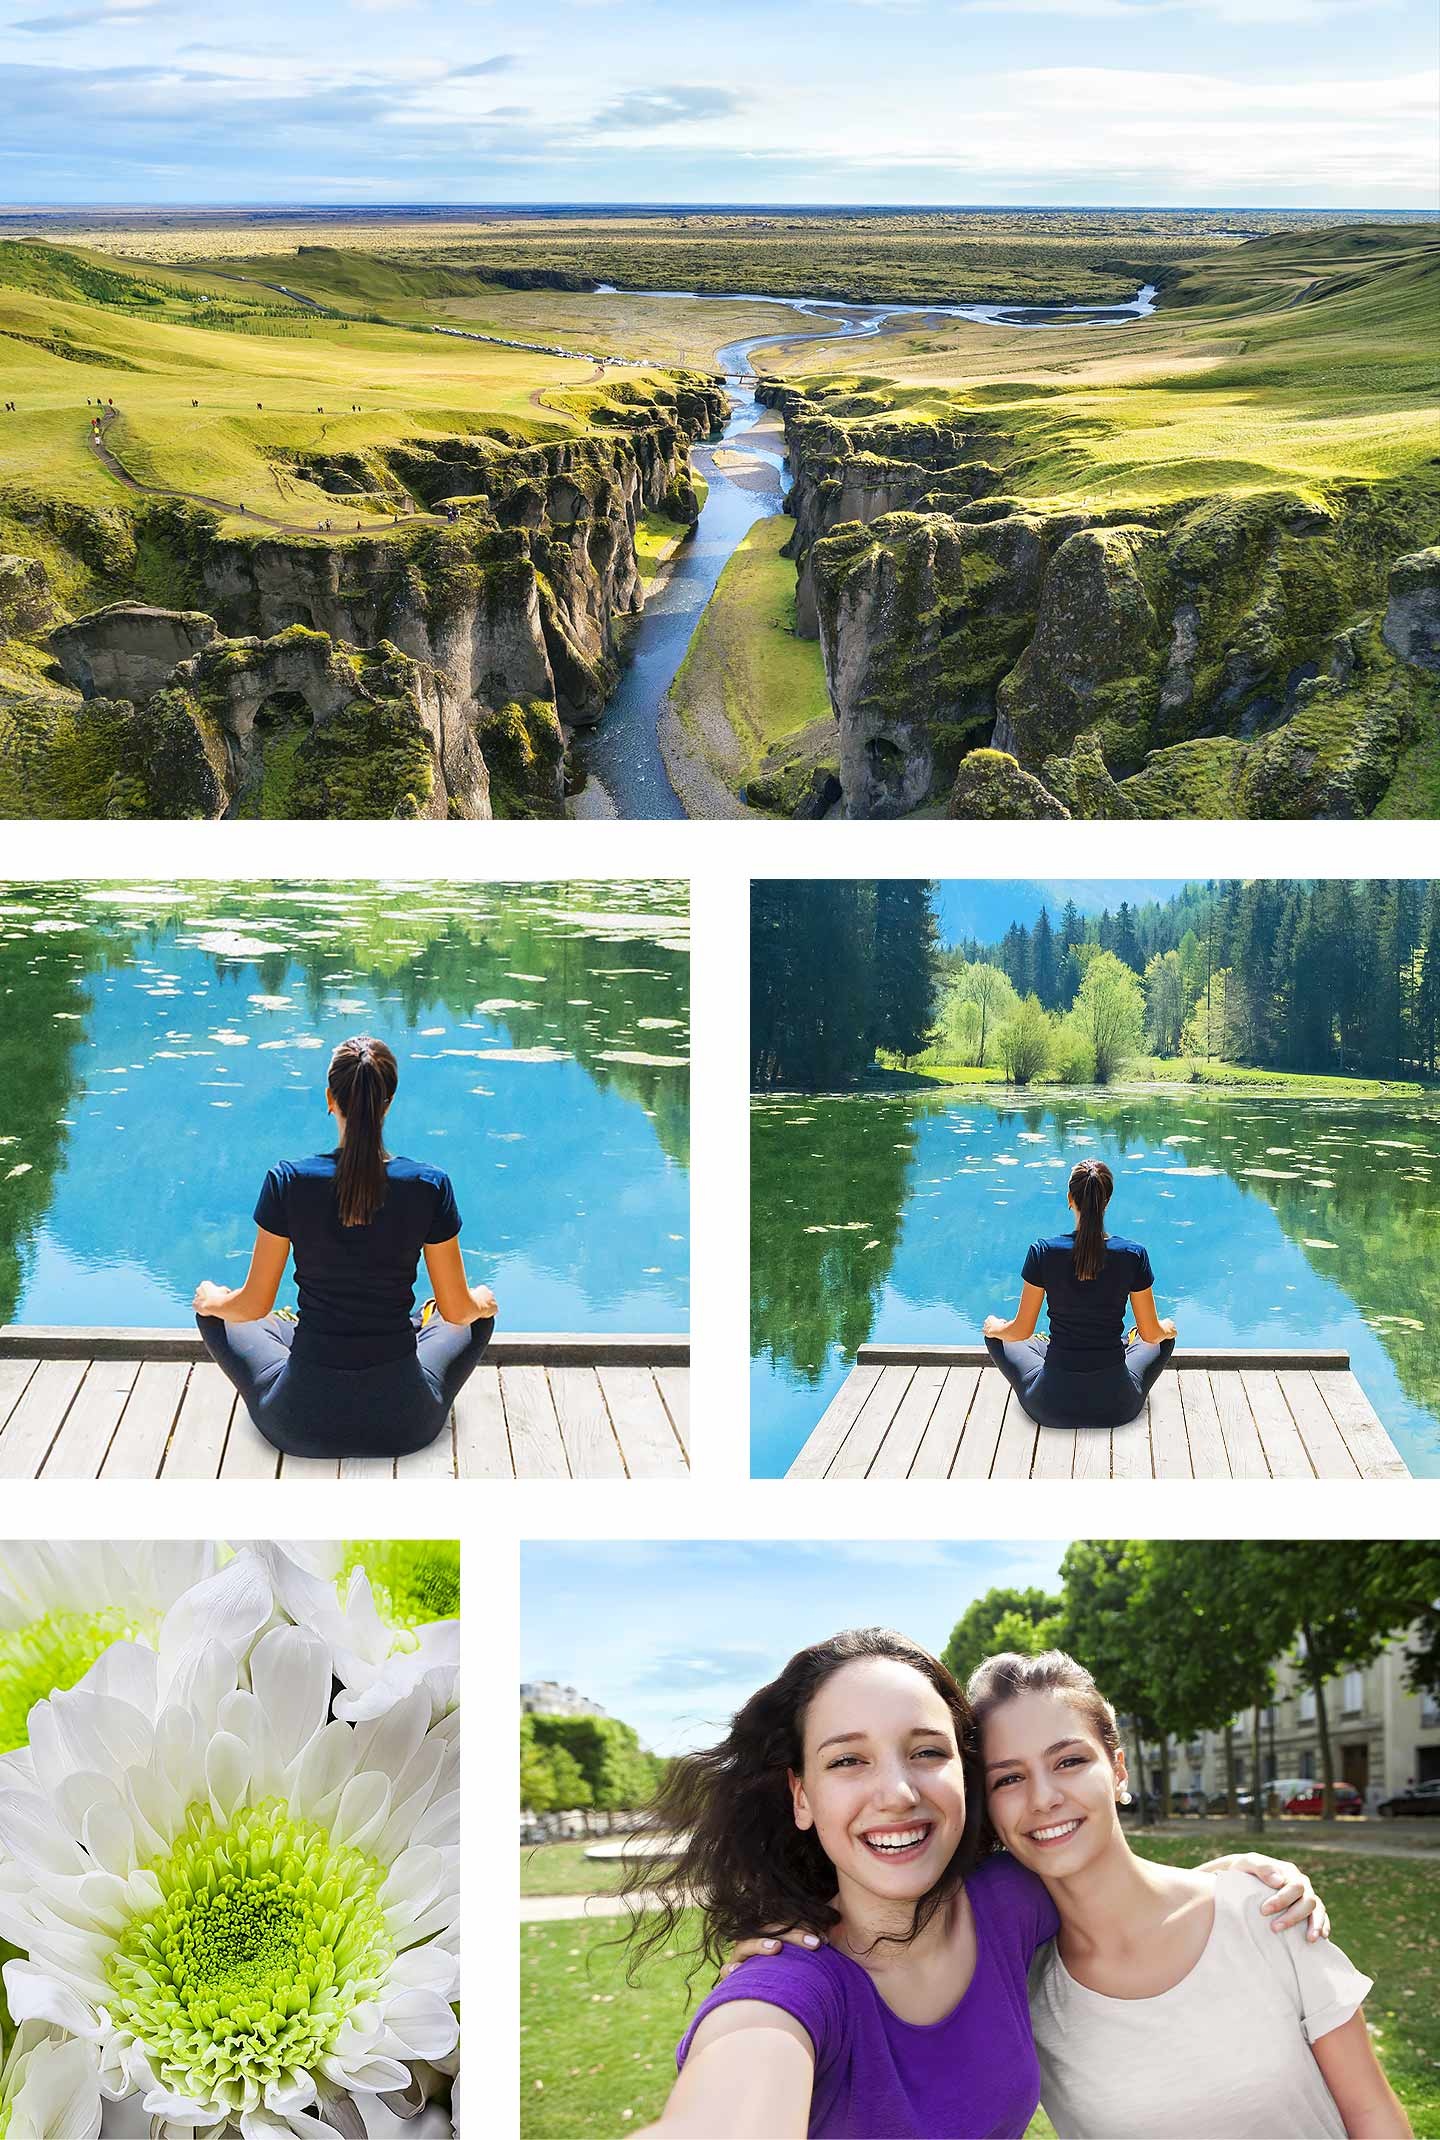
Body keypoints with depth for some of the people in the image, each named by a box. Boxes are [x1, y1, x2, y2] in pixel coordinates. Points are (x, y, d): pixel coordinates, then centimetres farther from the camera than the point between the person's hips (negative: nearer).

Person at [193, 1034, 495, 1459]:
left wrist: (210, 1299, 19)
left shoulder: (288, 1181, -13)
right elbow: (457, 1310, -2)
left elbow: (253, 1307, -4)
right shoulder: (429, 1186, -11)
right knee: (482, 1312, 31)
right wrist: (481, 1299, 23)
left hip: (302, 1424, -1)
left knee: (212, 1310, 28)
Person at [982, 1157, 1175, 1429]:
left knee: (995, 1334, 27)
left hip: (1052, 1406, -1)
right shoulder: (1133, 1255, -10)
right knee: (1166, 1335, 31)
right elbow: (1151, 1334, 0)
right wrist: (1166, 1328, 25)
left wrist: (994, 1327, 19)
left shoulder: (1043, 1252, -12)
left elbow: (1021, 1331, -4)